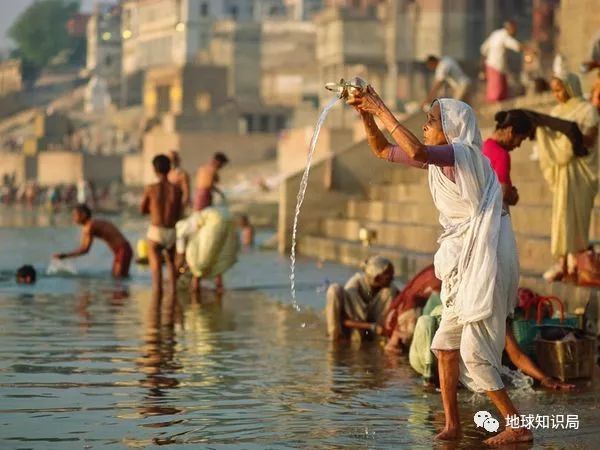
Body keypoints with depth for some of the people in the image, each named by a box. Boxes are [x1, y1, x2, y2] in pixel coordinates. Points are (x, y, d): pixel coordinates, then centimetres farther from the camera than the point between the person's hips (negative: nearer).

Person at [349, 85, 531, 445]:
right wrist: (367, 114, 3)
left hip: (484, 260, -10)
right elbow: (383, 151, 18)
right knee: (446, 345, 10)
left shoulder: (463, 153, -15)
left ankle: (518, 427, -3)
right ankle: (453, 426, 16)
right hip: (466, 261, 10)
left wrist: (384, 111, -27)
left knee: (476, 351, -9)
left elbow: (416, 151, -35)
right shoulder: (440, 158, 12)